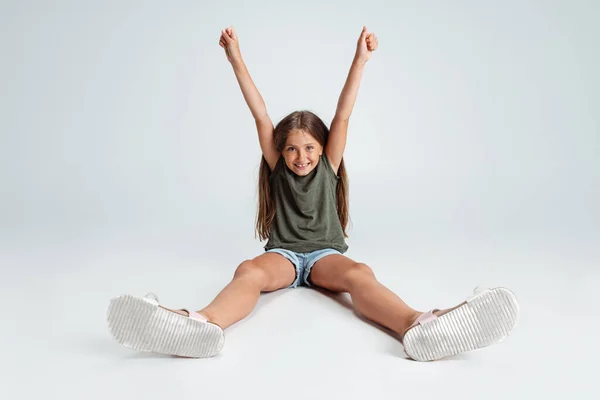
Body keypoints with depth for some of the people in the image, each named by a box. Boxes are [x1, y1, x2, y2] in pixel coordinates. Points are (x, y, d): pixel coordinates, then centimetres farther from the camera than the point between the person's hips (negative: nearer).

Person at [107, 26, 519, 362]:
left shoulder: (328, 167, 9)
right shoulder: (278, 168, 9)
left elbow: (343, 116, -1)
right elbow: (260, 115, 1)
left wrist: (361, 59, -9)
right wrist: (236, 59, -3)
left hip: (325, 254, 0)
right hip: (283, 253, 0)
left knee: (358, 272, -35)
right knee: (249, 270, -35)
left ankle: (418, 325, -64)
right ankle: (203, 325, -66)